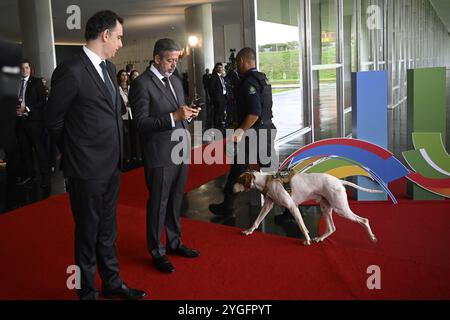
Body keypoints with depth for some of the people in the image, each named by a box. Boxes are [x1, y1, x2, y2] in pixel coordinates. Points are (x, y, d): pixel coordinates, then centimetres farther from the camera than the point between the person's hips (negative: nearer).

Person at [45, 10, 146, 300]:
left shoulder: (109, 68, 8)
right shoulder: (71, 71, -16)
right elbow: (54, 121, -7)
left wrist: (116, 151, 11)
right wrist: (77, 153, 5)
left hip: (112, 166, 7)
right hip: (87, 170, -7)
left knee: (108, 230, 20)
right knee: (88, 233, 9)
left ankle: (112, 283, 35)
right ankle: (87, 291, 26)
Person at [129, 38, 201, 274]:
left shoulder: (175, 81, 14)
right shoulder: (142, 84, -10)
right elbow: (141, 122, -16)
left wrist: (188, 114, -2)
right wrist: (174, 117, -23)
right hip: (159, 155, -7)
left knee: (176, 200, 15)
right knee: (158, 203, 3)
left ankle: (174, 242, 30)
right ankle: (156, 251, 16)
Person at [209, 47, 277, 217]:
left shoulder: (249, 82, -18)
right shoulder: (263, 79, 11)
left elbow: (254, 112, -26)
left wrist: (240, 131, -21)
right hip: (267, 130, 8)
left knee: (237, 171, 6)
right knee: (269, 170, 11)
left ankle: (227, 207, 19)